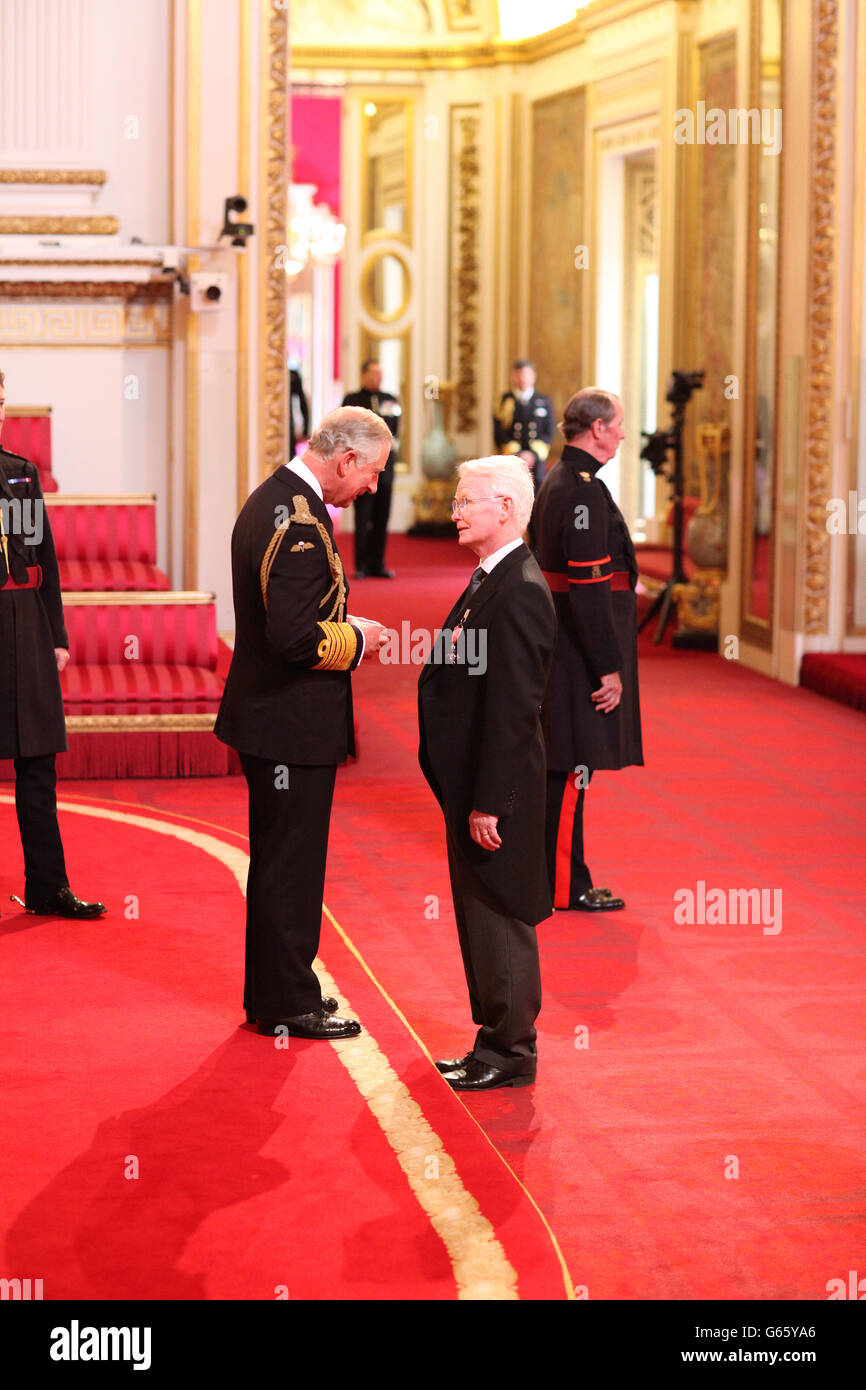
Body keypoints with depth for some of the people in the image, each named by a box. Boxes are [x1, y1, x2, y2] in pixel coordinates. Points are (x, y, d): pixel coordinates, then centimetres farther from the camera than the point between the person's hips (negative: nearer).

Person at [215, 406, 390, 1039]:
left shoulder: (273, 500, 10)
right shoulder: (300, 523, -23)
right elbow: (295, 637, -28)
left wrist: (344, 629, 9)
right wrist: (356, 640, -13)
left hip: (271, 716, 10)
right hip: (293, 724, -10)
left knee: (281, 861, 19)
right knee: (291, 863, 1)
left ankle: (276, 991, 30)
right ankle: (288, 1005, 11)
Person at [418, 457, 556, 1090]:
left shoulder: (518, 591, -20)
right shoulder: (492, 580, 12)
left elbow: (513, 708, -23)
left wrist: (488, 801, -22)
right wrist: (467, 795, 17)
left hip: (495, 790, -10)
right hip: (471, 785, 10)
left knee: (500, 919, 0)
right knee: (481, 918, 16)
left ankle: (510, 1055, 10)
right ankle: (497, 1042, 26)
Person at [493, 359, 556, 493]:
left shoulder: (544, 401, 12)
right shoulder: (504, 400, 8)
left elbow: (549, 433, 6)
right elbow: (499, 433, 1)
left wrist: (533, 454, -9)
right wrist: (517, 455, -10)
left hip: (536, 462, 1)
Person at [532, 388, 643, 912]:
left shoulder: (559, 480, 12)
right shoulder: (584, 491, -20)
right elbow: (589, 587, -23)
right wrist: (609, 667, -20)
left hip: (561, 644, 10)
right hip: (581, 651, -10)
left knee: (562, 765, 16)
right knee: (572, 767, -3)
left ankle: (558, 872, 26)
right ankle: (566, 886, 3)